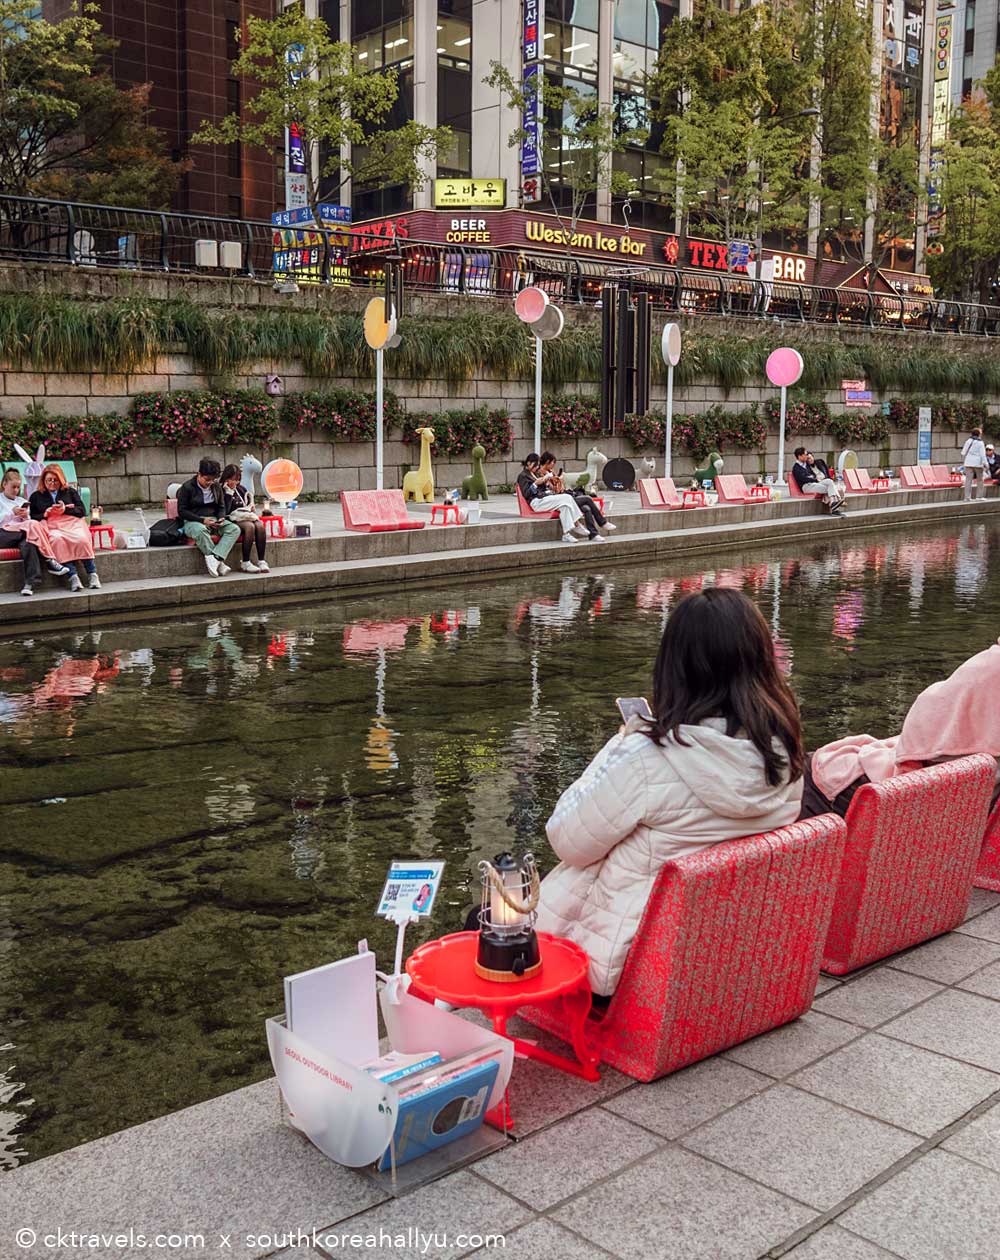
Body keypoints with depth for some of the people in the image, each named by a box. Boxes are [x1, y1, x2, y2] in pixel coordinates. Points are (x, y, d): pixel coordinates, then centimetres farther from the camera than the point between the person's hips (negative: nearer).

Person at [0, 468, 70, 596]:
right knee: (33, 525, -31)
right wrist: (12, 513, -12)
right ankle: (50, 561, -34)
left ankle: (30, 583, -46)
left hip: (21, 534, 4)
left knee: (27, 544, -35)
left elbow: (29, 522, 19)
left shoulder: (22, 501, 27)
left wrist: (26, 517, -2)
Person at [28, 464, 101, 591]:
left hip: (73, 523, 1)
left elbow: (82, 511, 13)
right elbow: (32, 518, 15)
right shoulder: (36, 496, 23)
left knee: (82, 539, -34)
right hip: (52, 527, -1)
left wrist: (65, 509, -4)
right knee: (57, 540, -38)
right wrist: (45, 514, -4)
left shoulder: (70, 491, 25)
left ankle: (92, 575, -32)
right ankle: (73, 576, -44)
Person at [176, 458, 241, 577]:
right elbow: (182, 511, -7)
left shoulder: (217, 487, 12)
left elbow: (221, 507, 21)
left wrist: (221, 518, -4)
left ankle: (215, 558, -40)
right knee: (200, 530, -42)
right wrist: (202, 520, -17)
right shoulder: (187, 487, -5)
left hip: (213, 519, 5)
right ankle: (219, 563, -37)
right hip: (192, 521, -5)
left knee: (234, 529, -23)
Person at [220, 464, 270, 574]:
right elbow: (225, 511, -11)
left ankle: (261, 561, -29)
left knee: (260, 526, -27)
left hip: (247, 517, 6)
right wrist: (229, 493, -10)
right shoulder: (222, 491, 0)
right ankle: (245, 563, -31)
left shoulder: (242, 489, 20)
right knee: (250, 526, -34)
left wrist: (250, 509, 4)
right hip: (233, 520, -6)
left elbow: (250, 503, 27)